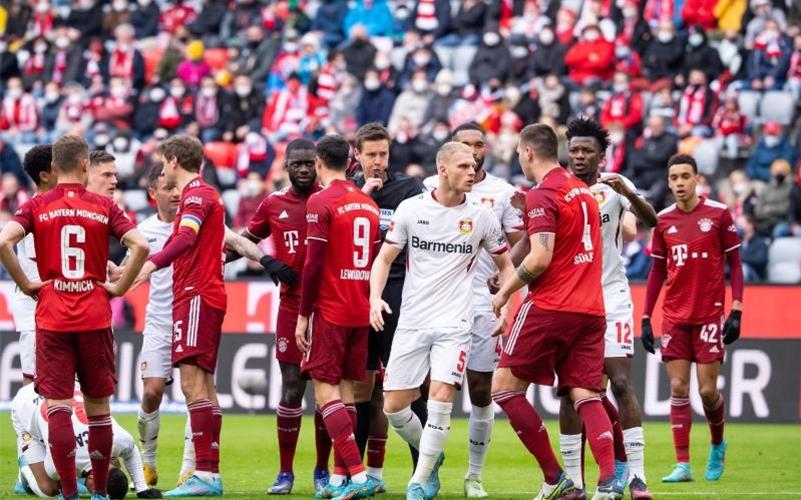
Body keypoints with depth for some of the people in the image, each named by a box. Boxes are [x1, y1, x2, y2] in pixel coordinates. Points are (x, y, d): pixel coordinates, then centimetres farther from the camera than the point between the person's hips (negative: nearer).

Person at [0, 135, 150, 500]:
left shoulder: (36, 207, 0)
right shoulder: (104, 208, 2)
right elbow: (140, 245, -9)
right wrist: (120, 288, 1)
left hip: (52, 319, -1)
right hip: (96, 318, 1)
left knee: (57, 405, -2)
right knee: (98, 405, 10)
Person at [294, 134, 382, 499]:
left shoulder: (320, 202, -10)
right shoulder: (368, 203, 12)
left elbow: (314, 264, -14)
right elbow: (376, 259, 14)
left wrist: (303, 315, -9)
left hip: (329, 311, -7)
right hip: (361, 313, 7)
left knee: (326, 391, -6)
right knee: (346, 390, 11)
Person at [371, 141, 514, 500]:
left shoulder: (480, 216, 1)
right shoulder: (411, 209, 0)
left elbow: (505, 264, 14)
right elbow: (385, 258, 7)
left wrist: (504, 308, 2)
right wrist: (376, 297, -9)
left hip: (455, 323, -1)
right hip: (411, 322, 1)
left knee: (440, 398, -18)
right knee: (393, 407, 0)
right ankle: (431, 459, 27)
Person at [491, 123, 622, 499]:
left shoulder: (542, 195, -9)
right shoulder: (583, 191, 16)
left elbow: (540, 258, -18)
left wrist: (505, 291, -3)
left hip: (550, 307, -7)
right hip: (590, 309, 7)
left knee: (505, 387, 4)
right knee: (586, 395, 1)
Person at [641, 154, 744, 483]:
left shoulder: (718, 214, -4)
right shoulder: (664, 220, 6)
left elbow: (735, 263, -1)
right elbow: (657, 271, 12)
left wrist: (736, 311, -9)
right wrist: (645, 317, 7)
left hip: (709, 315, -3)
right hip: (674, 316, 3)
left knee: (707, 390, -3)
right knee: (678, 388, -3)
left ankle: (718, 444, 25)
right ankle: (683, 465, -1)